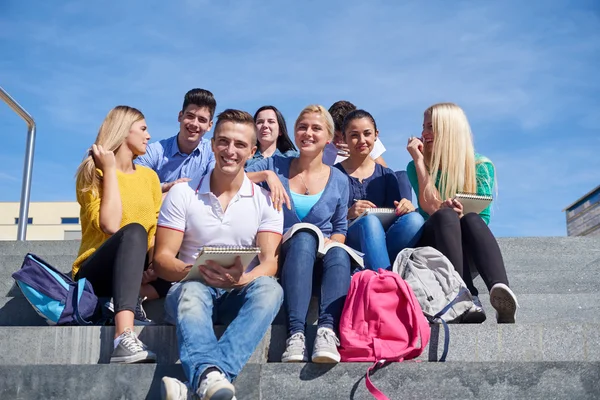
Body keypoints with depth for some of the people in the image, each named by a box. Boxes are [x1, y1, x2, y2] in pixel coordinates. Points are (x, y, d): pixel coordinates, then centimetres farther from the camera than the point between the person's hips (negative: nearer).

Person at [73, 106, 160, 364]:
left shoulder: (149, 176, 13)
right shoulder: (92, 174, -2)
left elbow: (159, 233, 2)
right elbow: (110, 226, -20)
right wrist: (110, 170, -11)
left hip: (137, 272, 6)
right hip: (94, 273, -5)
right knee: (133, 231, -35)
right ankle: (124, 339, -51)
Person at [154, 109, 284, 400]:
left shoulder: (265, 201, 5)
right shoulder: (182, 194, 4)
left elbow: (270, 263, -5)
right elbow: (162, 259, -2)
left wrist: (240, 278, -29)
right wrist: (194, 272, -25)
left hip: (241, 294, 1)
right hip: (192, 289, 0)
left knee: (269, 288, -33)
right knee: (192, 290, -36)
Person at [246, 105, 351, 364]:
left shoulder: (338, 180, 12)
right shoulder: (275, 165, 10)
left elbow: (340, 228, 16)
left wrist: (330, 242, -6)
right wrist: (265, 175, -14)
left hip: (321, 261, 2)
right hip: (284, 259, -1)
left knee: (338, 254, -35)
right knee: (304, 238, -37)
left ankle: (327, 331, -52)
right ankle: (295, 334, -50)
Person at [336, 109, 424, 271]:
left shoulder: (386, 175, 17)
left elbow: (396, 213, 11)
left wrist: (405, 207, -12)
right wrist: (348, 214, -21)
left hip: (383, 242, 4)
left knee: (414, 219, -25)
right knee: (370, 220, -36)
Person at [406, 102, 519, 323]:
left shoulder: (481, 166, 3)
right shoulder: (416, 167, 5)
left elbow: (482, 218, -2)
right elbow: (430, 207, -12)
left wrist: (463, 216, -24)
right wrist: (418, 159, -11)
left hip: (471, 249, 0)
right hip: (434, 247, 0)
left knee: (471, 219, -32)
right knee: (446, 216, -32)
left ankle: (500, 292, -55)